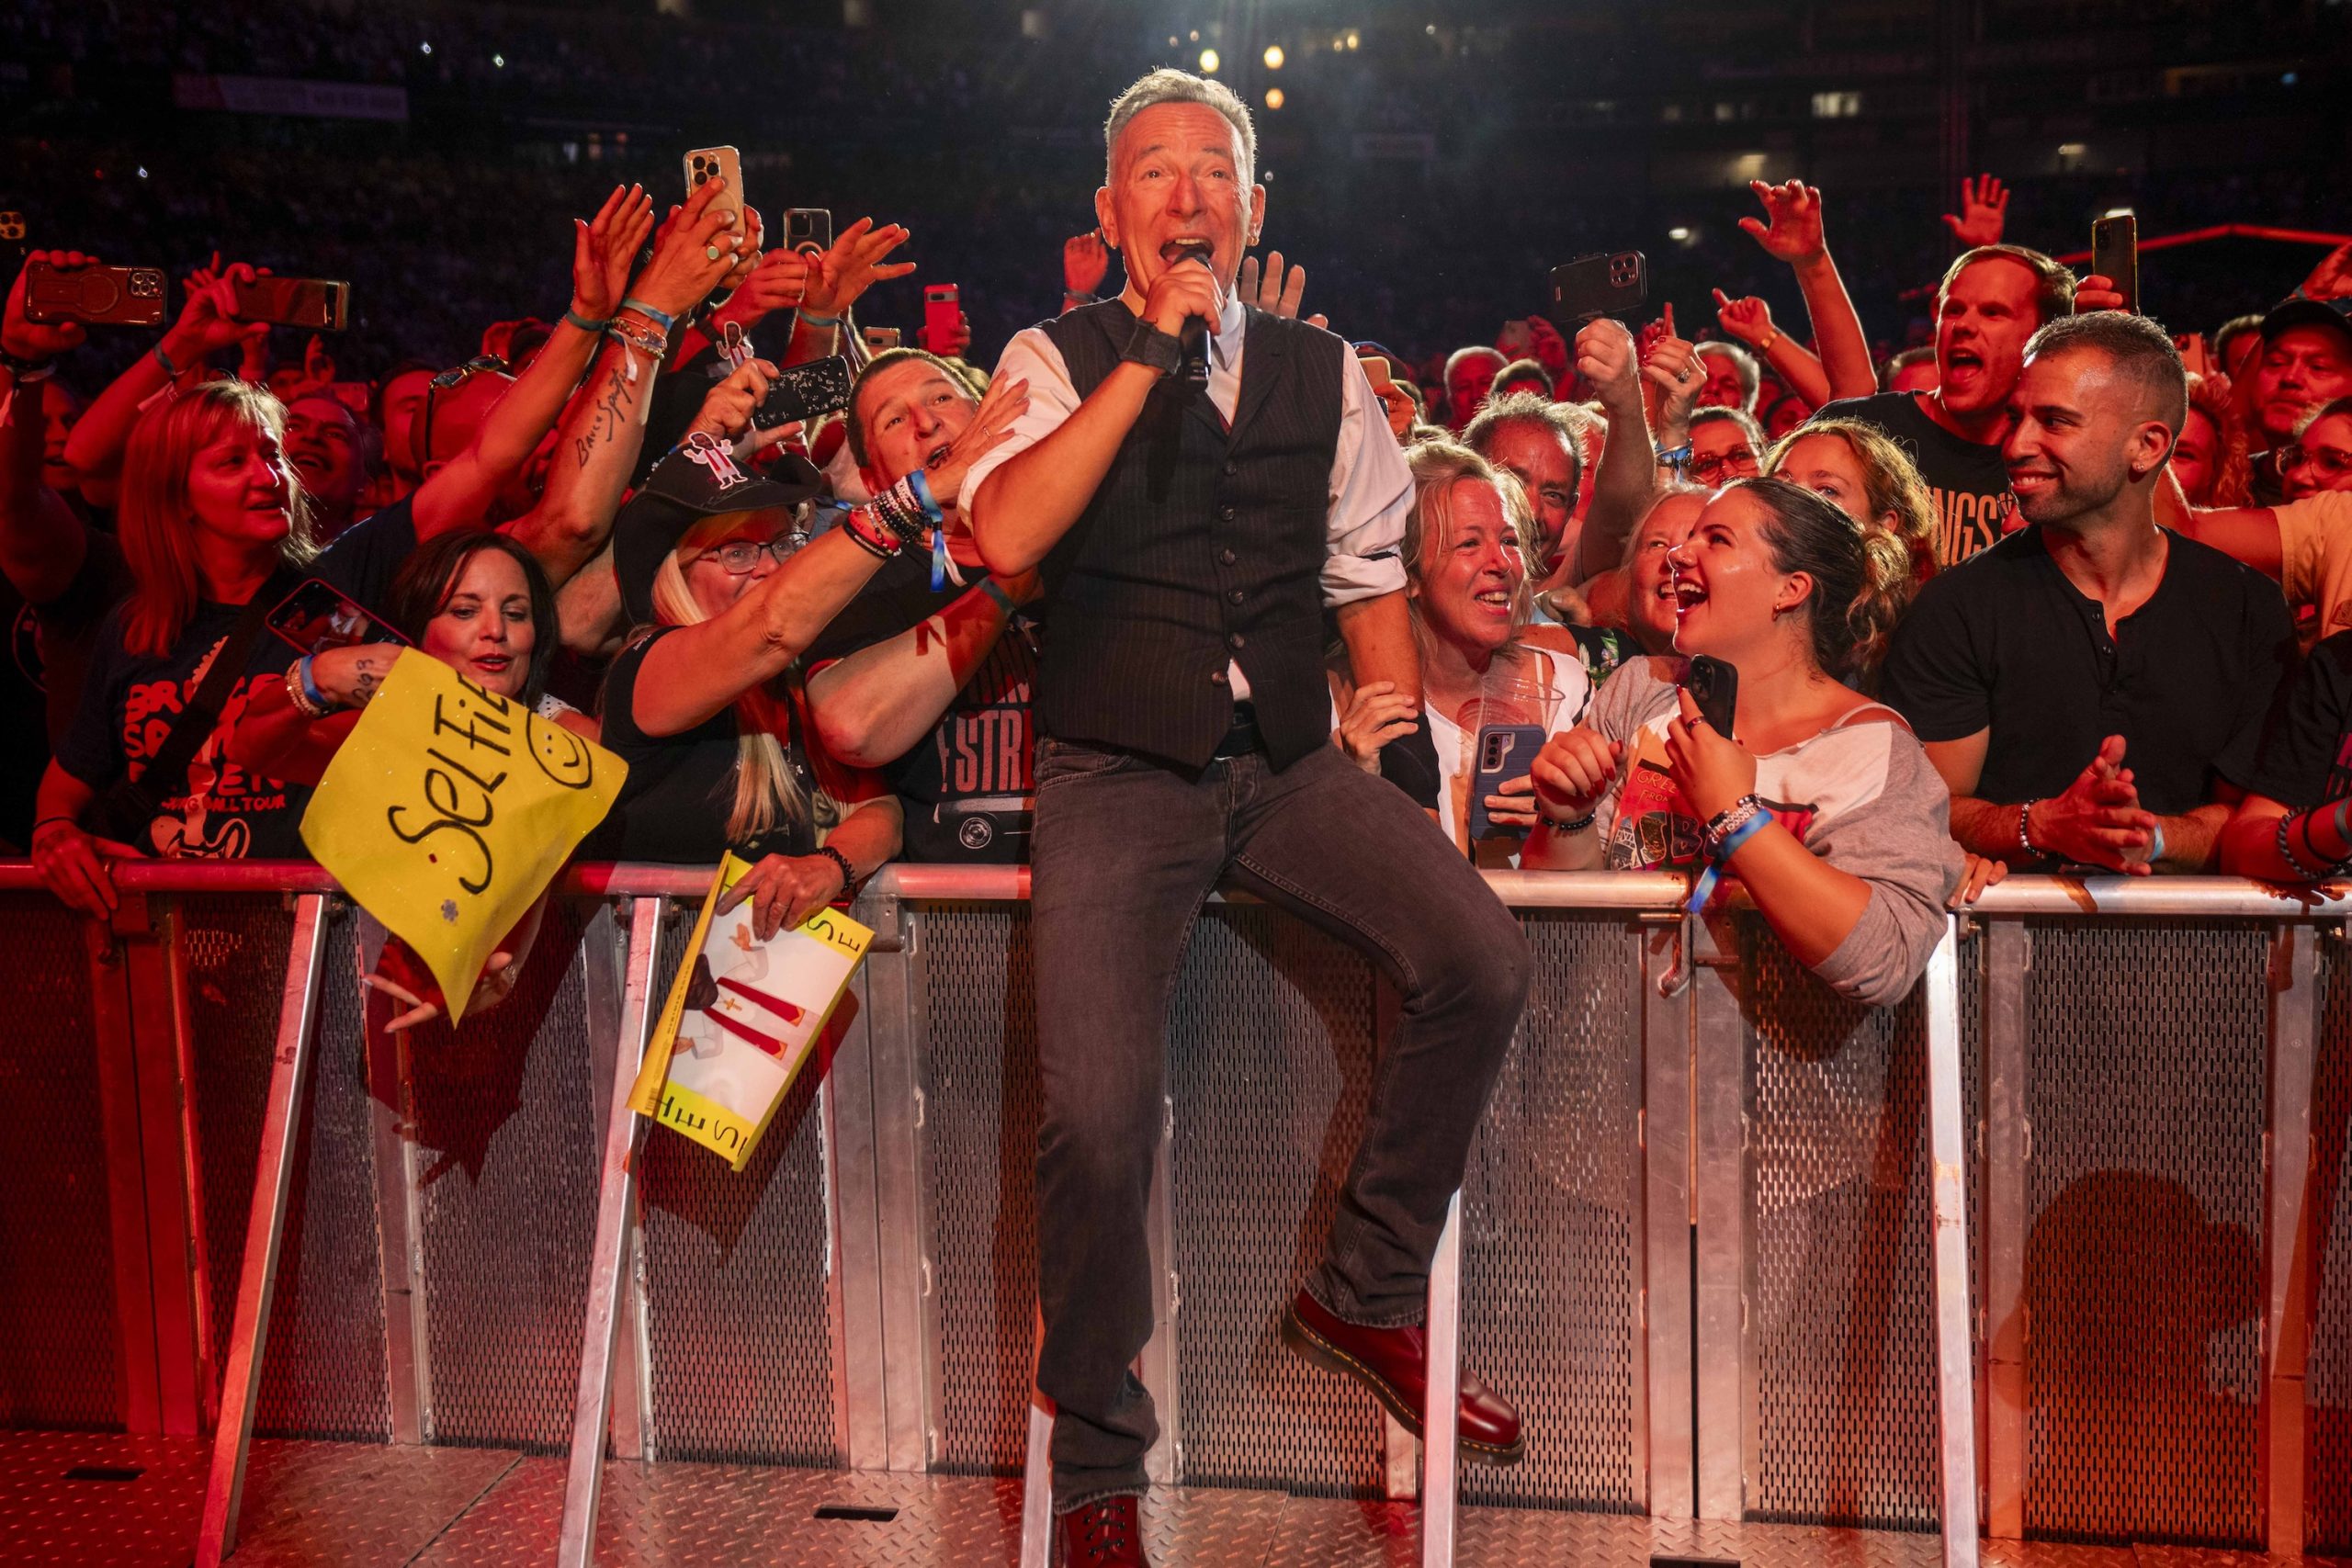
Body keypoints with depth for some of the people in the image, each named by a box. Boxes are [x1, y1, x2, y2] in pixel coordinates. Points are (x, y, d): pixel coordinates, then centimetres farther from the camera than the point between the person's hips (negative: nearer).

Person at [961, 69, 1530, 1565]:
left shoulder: (1322, 371, 13)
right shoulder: (1059, 359, 2)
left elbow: (1371, 570, 18)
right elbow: (1006, 534, -16)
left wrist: (1405, 738, 8)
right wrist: (1149, 353, -16)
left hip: (1291, 760, 4)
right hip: (1119, 771, -3)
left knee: (1482, 961, -20)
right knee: (1097, 1113, -18)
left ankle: (1365, 1296, 4)